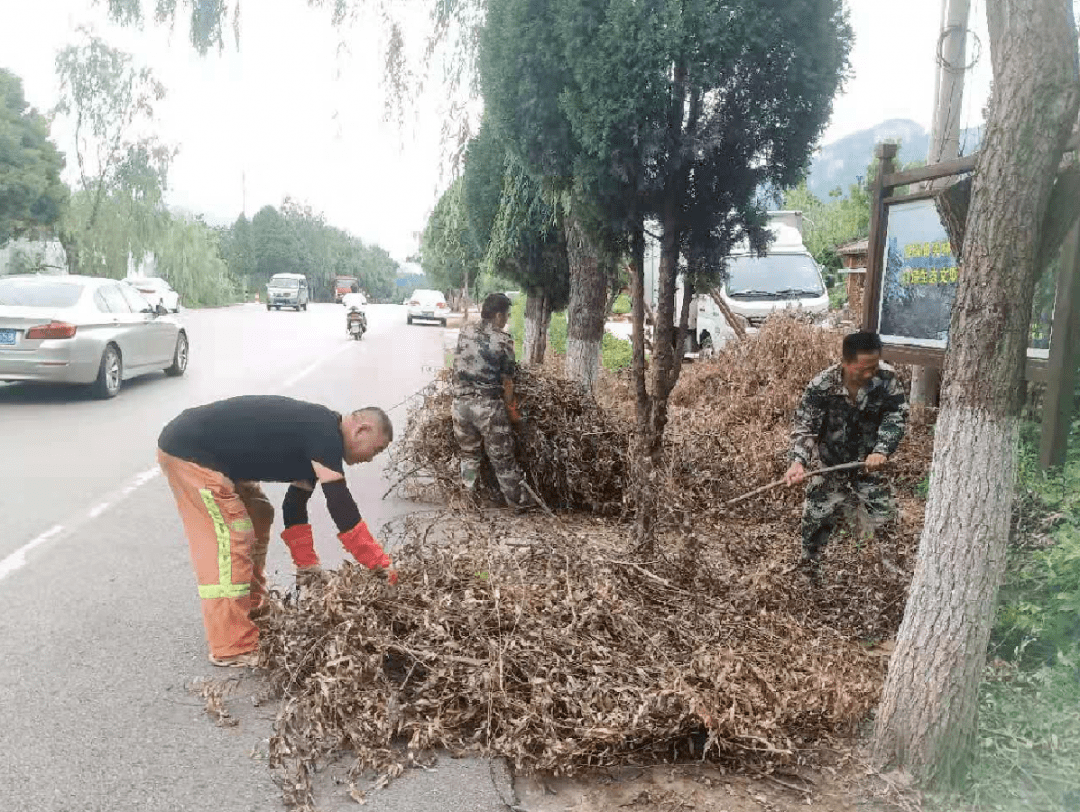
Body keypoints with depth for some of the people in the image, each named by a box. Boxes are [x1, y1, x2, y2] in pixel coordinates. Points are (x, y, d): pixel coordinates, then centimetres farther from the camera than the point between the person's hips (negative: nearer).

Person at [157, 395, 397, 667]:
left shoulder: (313, 440, 9)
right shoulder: (325, 434, -20)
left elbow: (295, 507, 15)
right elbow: (340, 506, -26)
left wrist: (309, 569, 13)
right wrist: (381, 564, -22)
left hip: (209, 451, 11)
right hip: (187, 450, -11)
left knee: (258, 517, 19)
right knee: (229, 539, -12)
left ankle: (253, 612, 32)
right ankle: (233, 650, -4)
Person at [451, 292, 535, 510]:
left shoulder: (465, 332, 3)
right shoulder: (503, 340, -11)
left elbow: (458, 364, 11)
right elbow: (507, 380, -8)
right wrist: (512, 410, 4)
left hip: (461, 401, 4)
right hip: (489, 405, -4)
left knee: (469, 454, 19)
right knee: (503, 458, 7)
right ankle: (519, 500, 17)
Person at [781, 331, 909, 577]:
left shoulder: (887, 377, -18)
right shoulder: (822, 386, -24)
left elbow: (896, 416, -14)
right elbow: (804, 427, -21)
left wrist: (882, 451, -30)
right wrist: (798, 461, -38)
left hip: (868, 466, 2)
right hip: (830, 467, -1)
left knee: (882, 520, 7)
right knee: (816, 520, 7)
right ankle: (809, 569, 32)